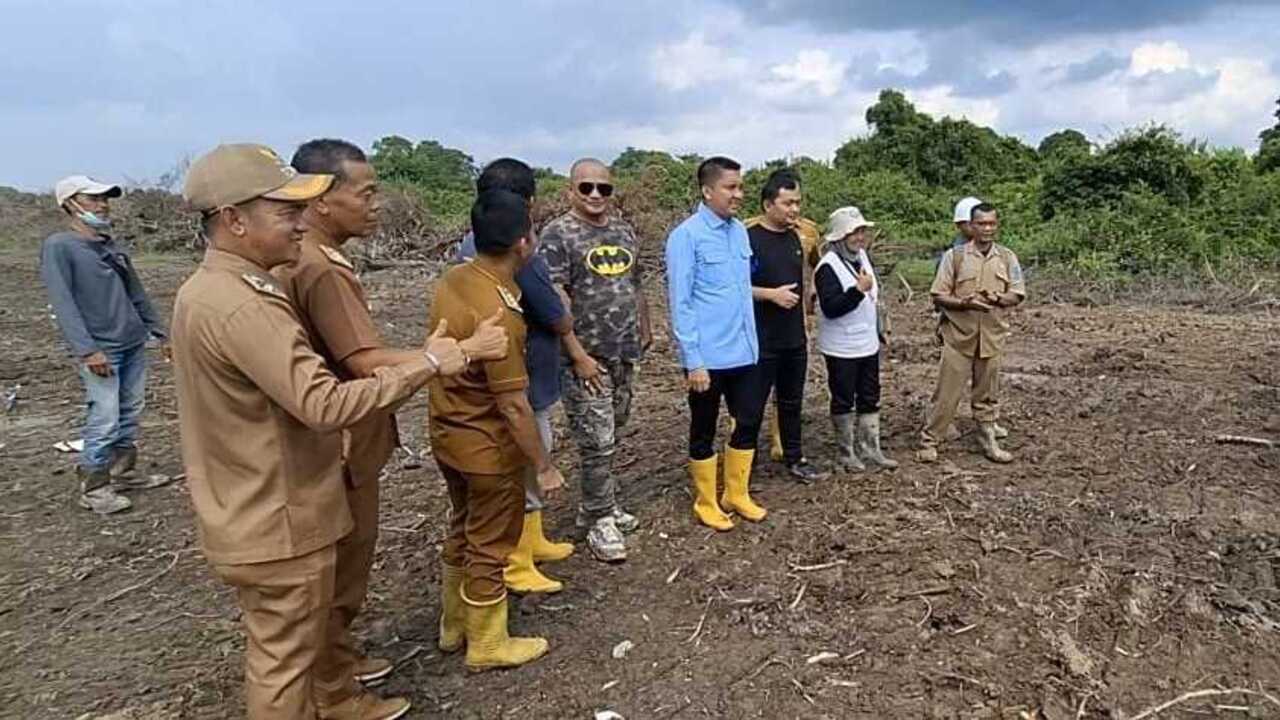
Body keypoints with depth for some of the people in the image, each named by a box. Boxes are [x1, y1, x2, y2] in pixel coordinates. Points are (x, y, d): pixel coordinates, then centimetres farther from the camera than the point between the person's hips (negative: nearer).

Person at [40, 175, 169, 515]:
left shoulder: (113, 245, 14)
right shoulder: (58, 246, -6)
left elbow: (136, 293, 20)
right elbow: (62, 303, -13)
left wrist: (160, 331, 17)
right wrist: (87, 349, -20)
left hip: (134, 343, 7)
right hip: (101, 349, -7)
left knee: (131, 413, 12)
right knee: (105, 420, -7)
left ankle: (122, 473, 25)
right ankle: (92, 488, 7)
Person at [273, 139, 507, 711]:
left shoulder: (300, 260, 7)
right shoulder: (321, 272, -26)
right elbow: (371, 364, -34)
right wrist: (465, 349, -29)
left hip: (333, 445, 10)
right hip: (340, 452, -10)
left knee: (336, 567, 23)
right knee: (340, 571, 7)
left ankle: (338, 662, 42)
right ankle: (331, 696, 26)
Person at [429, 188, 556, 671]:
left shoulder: (452, 280, -3)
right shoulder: (497, 313, -29)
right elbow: (513, 405, -25)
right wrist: (544, 466, -16)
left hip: (447, 434, 9)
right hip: (488, 447, -8)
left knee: (462, 531, 25)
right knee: (490, 547, 11)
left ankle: (454, 626, 43)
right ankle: (487, 646, 30)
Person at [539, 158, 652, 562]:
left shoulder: (624, 230, 11)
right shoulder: (557, 235, -10)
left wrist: (644, 331, 19)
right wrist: (577, 355, -18)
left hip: (625, 353, 7)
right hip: (587, 356, -7)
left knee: (610, 436, 16)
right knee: (596, 442, -2)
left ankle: (595, 505, 32)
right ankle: (600, 520, 14)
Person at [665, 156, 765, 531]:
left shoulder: (740, 231, 7)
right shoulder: (686, 235, -13)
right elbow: (680, 303, -14)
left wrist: (753, 342, 15)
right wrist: (694, 360, -16)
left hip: (743, 353, 7)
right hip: (707, 357, -6)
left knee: (748, 424, 14)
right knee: (703, 431, 9)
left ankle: (737, 494, 33)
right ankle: (706, 502, 26)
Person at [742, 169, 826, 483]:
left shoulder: (793, 238, 11)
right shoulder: (750, 239, -13)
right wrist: (771, 294, -23)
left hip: (794, 340, 7)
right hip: (762, 342, -7)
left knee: (792, 403, 17)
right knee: (753, 406, 2)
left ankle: (795, 459, 30)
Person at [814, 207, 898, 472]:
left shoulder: (861, 256, 8)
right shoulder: (828, 266, -18)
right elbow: (830, 307, -25)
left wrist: (878, 333, 21)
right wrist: (859, 290, -31)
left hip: (868, 345, 8)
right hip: (842, 348, -8)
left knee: (870, 398, 13)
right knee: (843, 400, 5)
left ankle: (870, 449, 25)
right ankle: (846, 452, 18)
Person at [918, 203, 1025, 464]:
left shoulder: (1007, 258, 5)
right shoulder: (955, 256, -4)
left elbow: (1018, 295, 6)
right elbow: (938, 296, -5)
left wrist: (997, 299, -15)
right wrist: (965, 302, -21)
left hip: (992, 337, 3)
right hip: (959, 336, -3)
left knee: (988, 393, 13)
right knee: (947, 391, 0)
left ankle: (989, 442, 26)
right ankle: (928, 441, 11)